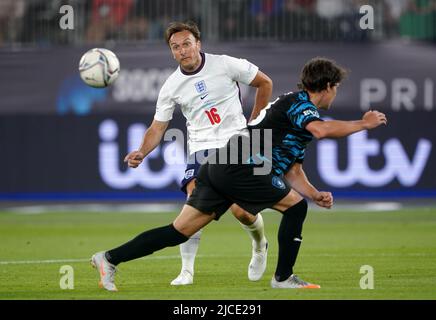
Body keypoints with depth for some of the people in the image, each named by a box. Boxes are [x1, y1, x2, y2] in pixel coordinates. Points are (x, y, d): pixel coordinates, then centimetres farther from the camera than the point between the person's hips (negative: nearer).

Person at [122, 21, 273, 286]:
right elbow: (158, 127, 6)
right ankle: (187, 271, -16)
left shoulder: (226, 65, -6)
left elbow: (265, 83, 7)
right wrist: (142, 153, -13)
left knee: (241, 211, -12)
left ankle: (260, 245, 24)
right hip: (201, 147, 2)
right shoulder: (171, 87, 1)